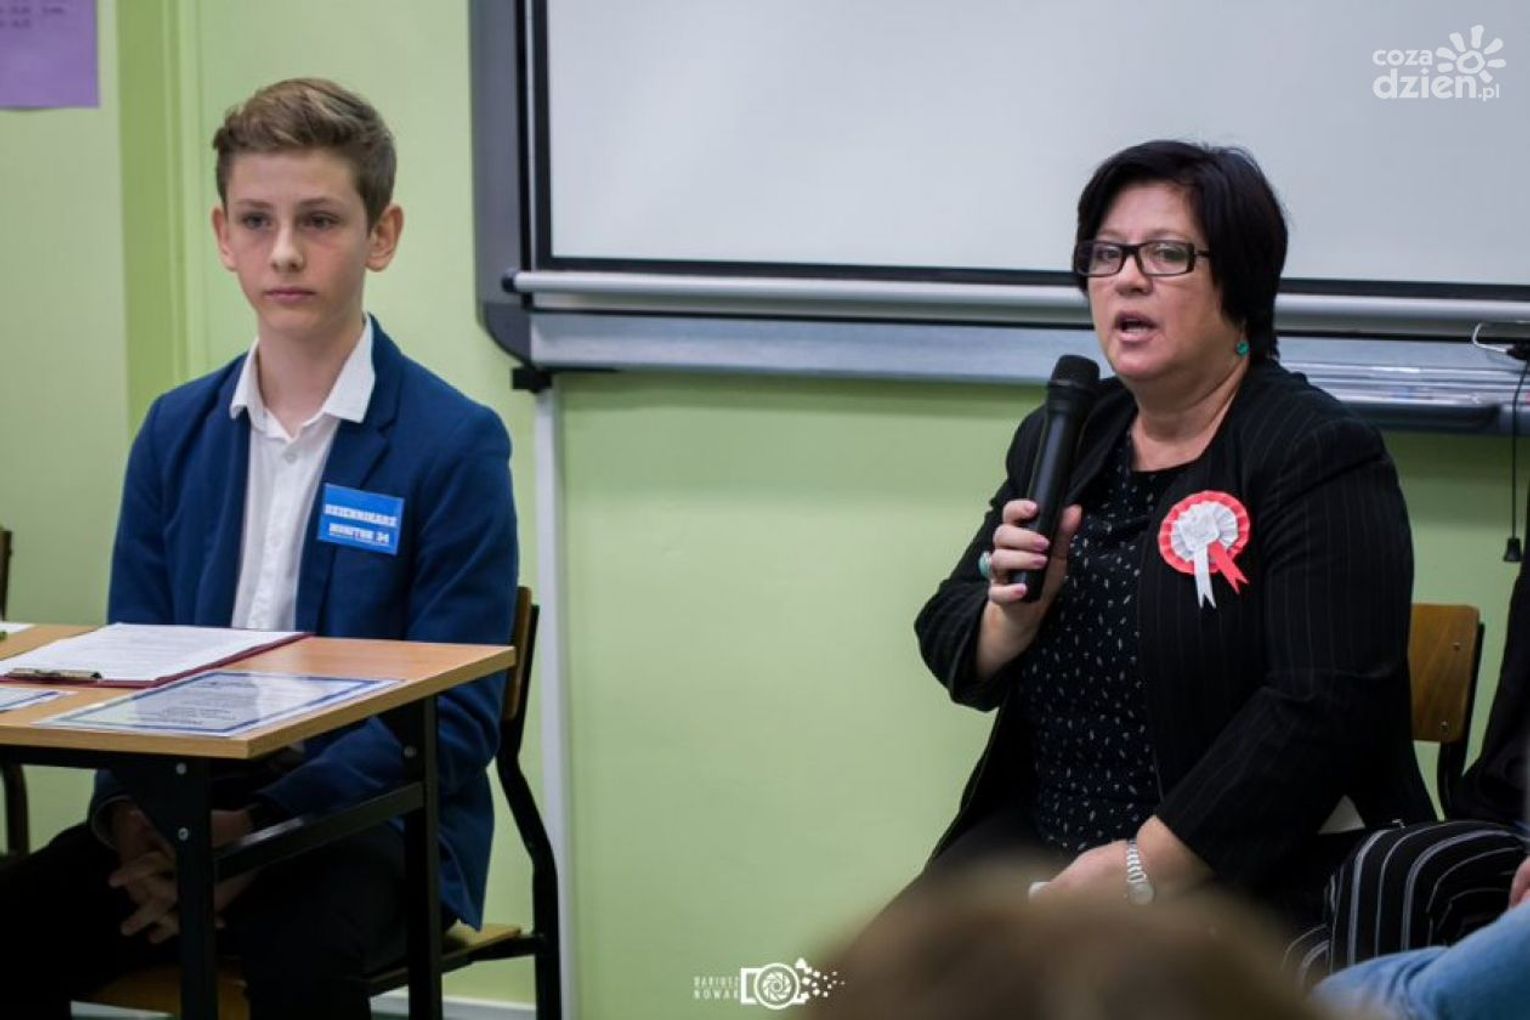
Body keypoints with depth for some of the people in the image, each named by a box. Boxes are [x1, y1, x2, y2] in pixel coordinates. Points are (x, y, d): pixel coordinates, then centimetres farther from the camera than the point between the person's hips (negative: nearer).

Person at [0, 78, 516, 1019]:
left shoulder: (457, 446, -4)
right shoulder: (176, 432, 12)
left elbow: (455, 720, -8)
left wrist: (259, 830, -20)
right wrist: (130, 815, -9)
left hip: (373, 821, -4)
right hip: (185, 808, 4)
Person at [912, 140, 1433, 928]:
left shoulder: (1320, 457, -8)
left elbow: (1321, 709, -18)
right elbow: (954, 649, 15)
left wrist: (1143, 870, -20)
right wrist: (1014, 613, -9)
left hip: (1252, 875, -6)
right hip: (1037, 845, 6)